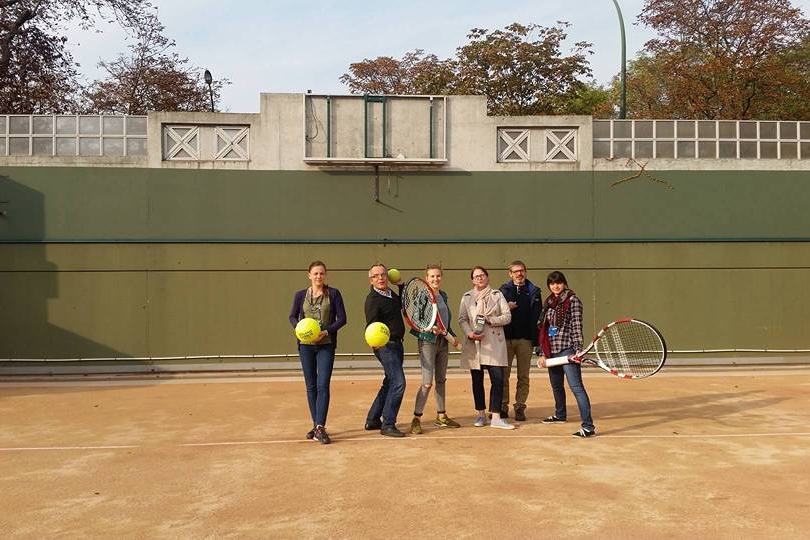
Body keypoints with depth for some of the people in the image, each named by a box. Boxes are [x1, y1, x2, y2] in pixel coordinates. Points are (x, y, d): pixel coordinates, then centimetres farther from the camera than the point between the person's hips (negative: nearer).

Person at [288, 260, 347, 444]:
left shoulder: (333, 293, 0)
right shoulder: (301, 295, 6)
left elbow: (342, 318, -1)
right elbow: (293, 316, 13)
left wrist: (327, 332, -15)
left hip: (326, 345, -2)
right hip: (306, 345, 3)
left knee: (323, 385, -11)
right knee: (311, 386, 9)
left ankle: (320, 427, -11)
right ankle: (316, 425, 20)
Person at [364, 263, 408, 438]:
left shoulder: (391, 294, 9)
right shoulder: (373, 299, -15)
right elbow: (372, 324, -22)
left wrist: (401, 285, 15)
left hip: (396, 344, 9)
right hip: (385, 345, -9)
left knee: (389, 383, 16)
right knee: (398, 382, -15)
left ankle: (372, 420, 26)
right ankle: (387, 425, -8)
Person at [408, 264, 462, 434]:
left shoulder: (443, 296, 13)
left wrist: (453, 336, 13)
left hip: (443, 342, 7)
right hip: (427, 342, -7)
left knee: (441, 380, 14)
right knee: (427, 383, -11)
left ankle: (441, 416, 25)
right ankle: (416, 419, -1)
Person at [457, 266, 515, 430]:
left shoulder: (497, 294, 7)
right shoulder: (467, 297, 10)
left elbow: (507, 316, 1)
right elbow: (462, 319, 5)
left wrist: (490, 320, -14)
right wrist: (469, 333, -13)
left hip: (494, 344, -1)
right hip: (474, 345, 1)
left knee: (498, 379, -9)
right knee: (477, 380, 6)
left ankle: (496, 418, -4)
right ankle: (481, 414, 19)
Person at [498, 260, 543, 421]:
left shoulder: (534, 291, 5)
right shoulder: (504, 289, 8)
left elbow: (537, 317, -1)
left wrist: (536, 340, -8)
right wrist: (506, 308, -14)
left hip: (525, 339, -1)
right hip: (506, 338, 1)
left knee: (523, 377, 5)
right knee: (503, 375, 3)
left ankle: (520, 408, 12)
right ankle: (503, 407, 11)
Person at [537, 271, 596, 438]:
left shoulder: (572, 300, -5)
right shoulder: (548, 303, 13)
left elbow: (577, 326, -11)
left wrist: (578, 349, -18)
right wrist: (543, 353, 12)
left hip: (567, 349, -7)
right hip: (552, 351, 7)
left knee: (576, 387, -12)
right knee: (556, 386, 19)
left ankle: (588, 426, -14)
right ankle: (560, 415, 39)